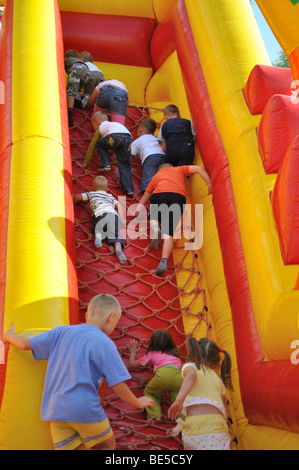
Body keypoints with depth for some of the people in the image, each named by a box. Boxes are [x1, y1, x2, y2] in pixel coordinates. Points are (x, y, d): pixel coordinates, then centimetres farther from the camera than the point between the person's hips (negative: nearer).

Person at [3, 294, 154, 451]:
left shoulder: (60, 332, 5)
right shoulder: (105, 343, -9)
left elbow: (25, 344, 10)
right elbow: (118, 386, -9)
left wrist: (9, 336, 32)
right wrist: (138, 403, 8)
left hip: (55, 410, 5)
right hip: (85, 408, -4)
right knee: (108, 445, 17)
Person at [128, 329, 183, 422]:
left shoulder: (152, 353, 28)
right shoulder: (175, 353, 36)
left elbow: (132, 364, 33)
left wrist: (133, 352, 53)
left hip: (164, 373, -2)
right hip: (179, 375, 2)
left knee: (148, 392, 20)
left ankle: (156, 415, 1)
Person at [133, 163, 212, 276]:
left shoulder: (156, 176, 37)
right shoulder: (179, 169, 35)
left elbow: (145, 196, 38)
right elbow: (199, 168, 23)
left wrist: (138, 210, 44)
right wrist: (210, 186, 21)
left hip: (159, 194, 0)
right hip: (178, 196, 0)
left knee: (154, 218, 27)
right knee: (168, 233, -5)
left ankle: (155, 228, -9)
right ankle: (164, 261, -25)